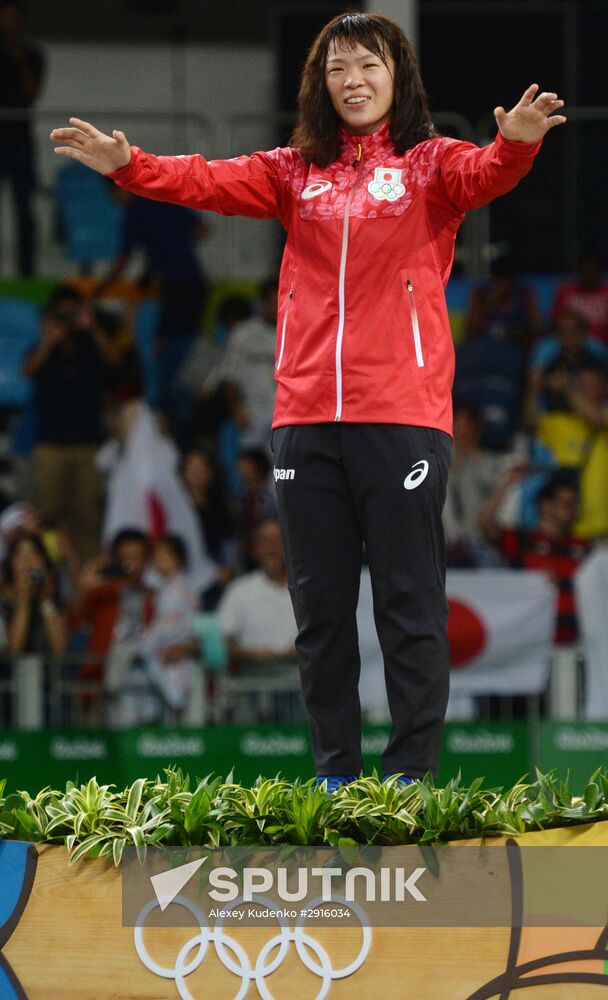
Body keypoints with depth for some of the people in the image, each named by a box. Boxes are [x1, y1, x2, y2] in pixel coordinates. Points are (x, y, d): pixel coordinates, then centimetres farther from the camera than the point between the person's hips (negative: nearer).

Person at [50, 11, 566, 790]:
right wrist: (128, 166, -12)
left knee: (409, 599, -3)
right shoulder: (297, 172, 14)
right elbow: (210, 183, 4)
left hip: (402, 414, -4)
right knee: (319, 601, 7)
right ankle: (334, 768, 14)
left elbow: (482, 176, -16)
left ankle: (411, 770, 1)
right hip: (306, 417, 4)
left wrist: (516, 145, -38)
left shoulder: (430, 163, 4)